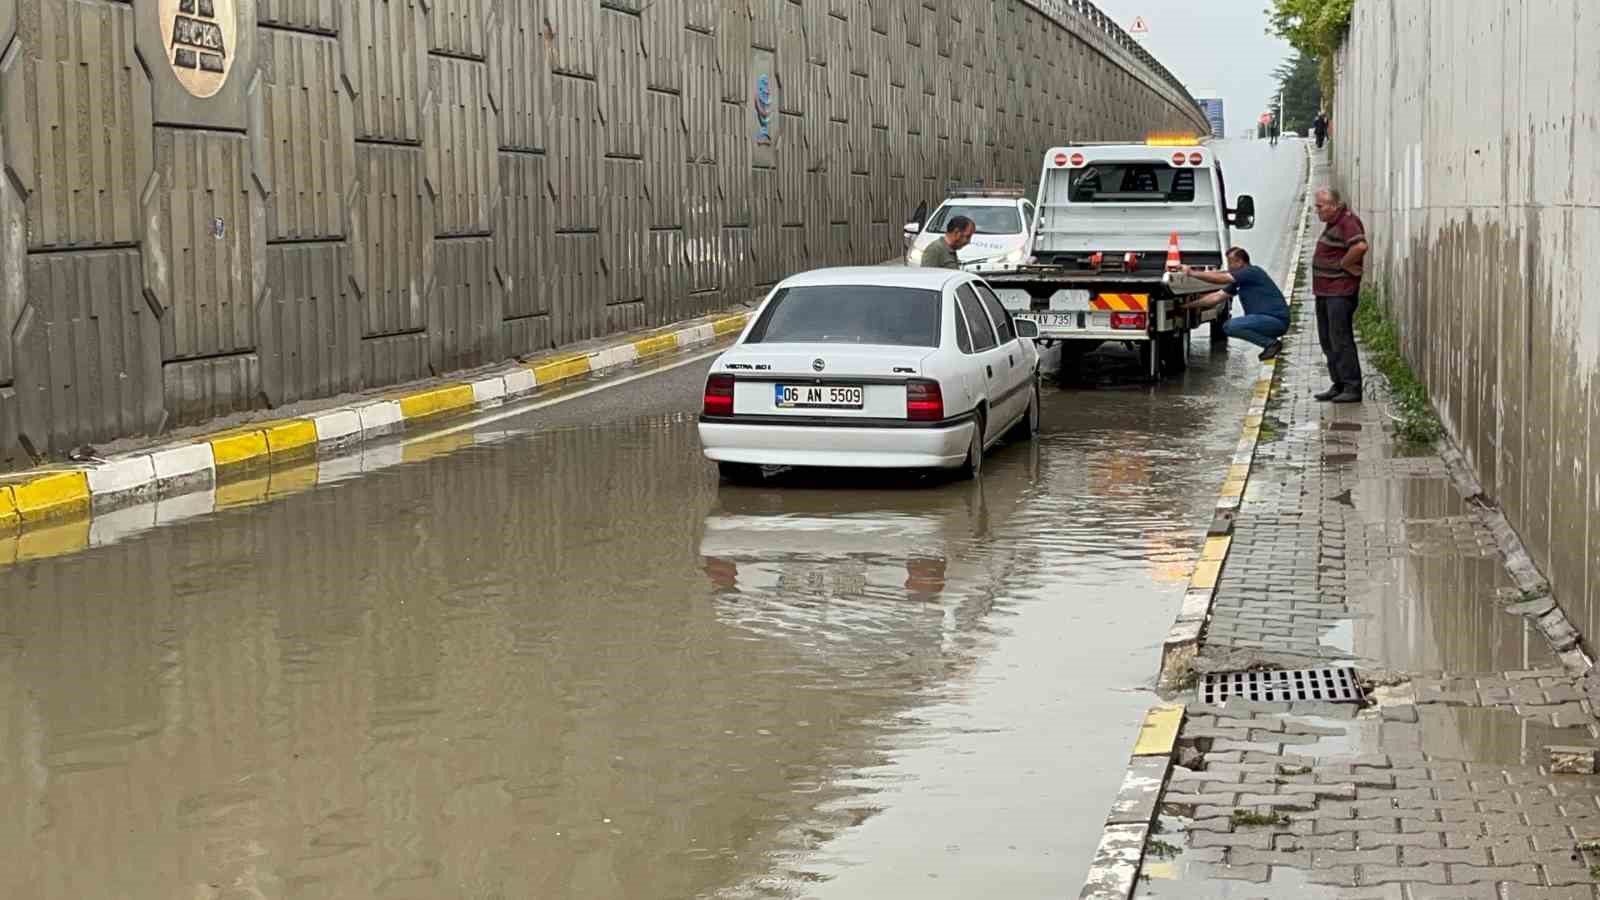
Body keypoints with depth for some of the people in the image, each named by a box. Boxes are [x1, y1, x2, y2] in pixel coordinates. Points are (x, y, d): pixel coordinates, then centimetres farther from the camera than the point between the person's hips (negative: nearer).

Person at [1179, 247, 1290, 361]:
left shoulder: (1252, 272, -12)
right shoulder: (1240, 279, 15)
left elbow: (1219, 278, -16)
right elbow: (1217, 296, 15)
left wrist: (1192, 273, -9)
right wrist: (1189, 305, 12)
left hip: (1277, 320, -10)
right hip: (1268, 319, 10)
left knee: (1231, 326, -21)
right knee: (1227, 326, 12)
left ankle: (1271, 343, -10)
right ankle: (1270, 343, 11)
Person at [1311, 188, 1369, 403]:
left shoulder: (1348, 222, -17)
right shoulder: (1333, 223, 15)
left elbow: (1360, 246, -32)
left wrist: (1343, 264, -19)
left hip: (1340, 292, -11)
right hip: (1325, 291, 11)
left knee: (1341, 341, -10)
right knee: (1328, 340, 14)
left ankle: (1352, 388, -7)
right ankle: (1339, 385, 21)